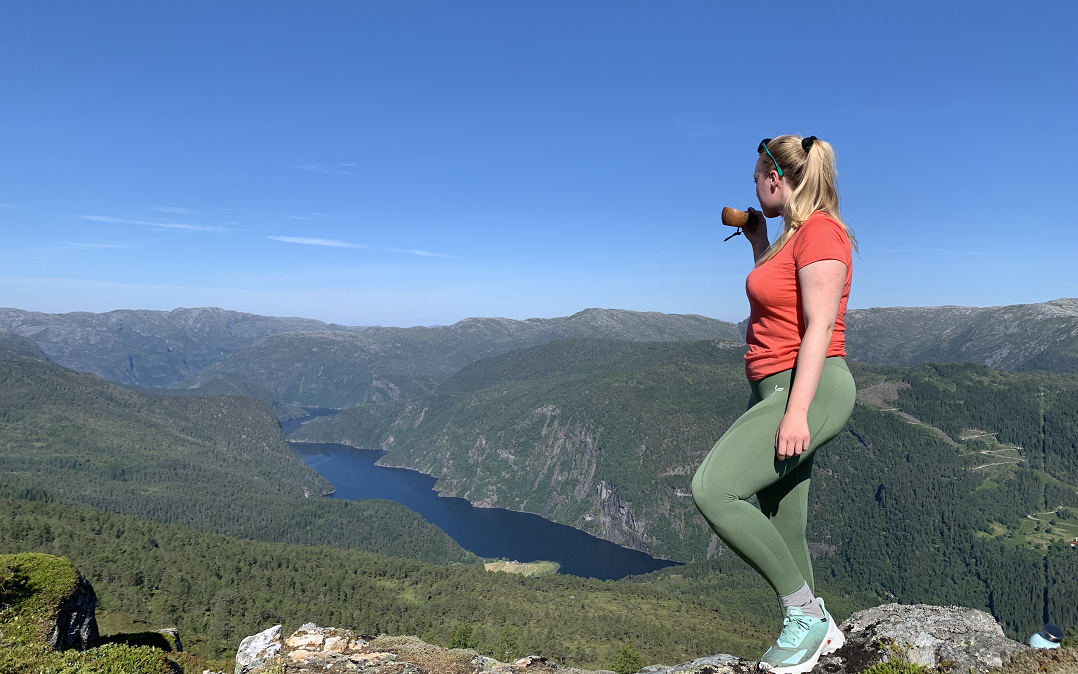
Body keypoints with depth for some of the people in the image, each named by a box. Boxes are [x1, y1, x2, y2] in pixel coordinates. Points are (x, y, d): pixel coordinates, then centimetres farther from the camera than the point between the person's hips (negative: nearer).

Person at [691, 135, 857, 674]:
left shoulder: (820, 230, -11)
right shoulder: (793, 234, 18)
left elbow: (820, 326, -19)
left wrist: (797, 410, -25)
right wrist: (758, 242, 25)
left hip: (810, 391, -10)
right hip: (775, 390, 10)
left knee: (712, 490, -23)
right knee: (782, 534, 13)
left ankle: (805, 613, -7)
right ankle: (816, 629, 30)